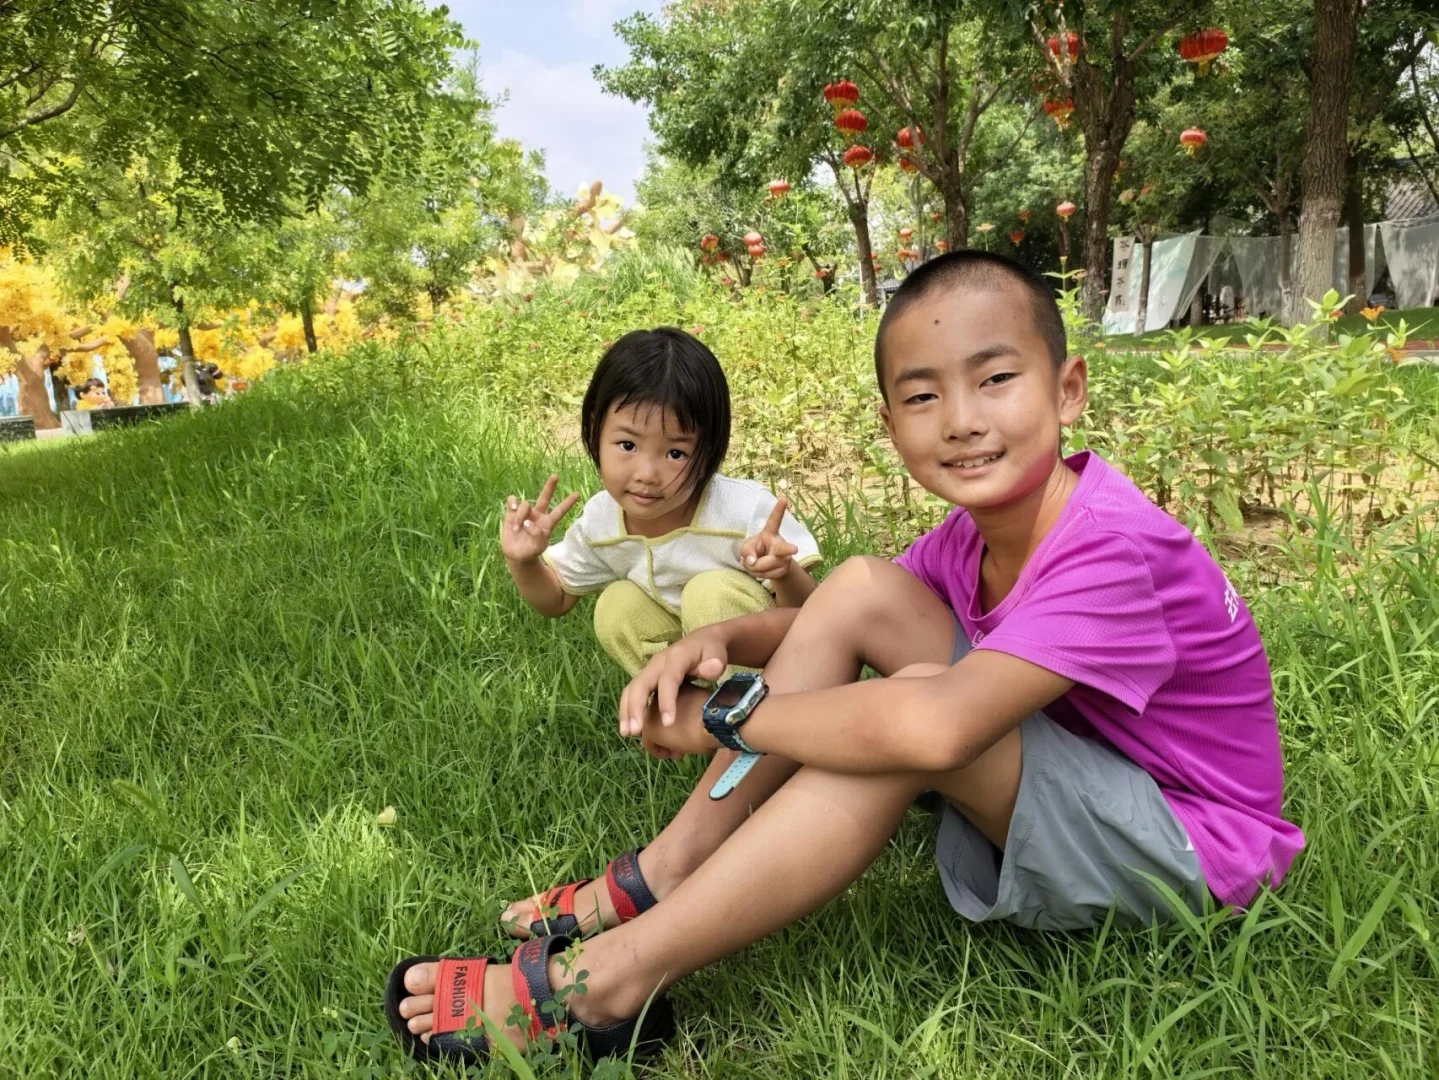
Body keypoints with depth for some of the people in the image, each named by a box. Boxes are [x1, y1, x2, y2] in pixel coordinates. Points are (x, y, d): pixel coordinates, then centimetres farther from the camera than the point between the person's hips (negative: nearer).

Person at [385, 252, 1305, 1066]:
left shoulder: (1110, 551, -29)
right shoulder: (974, 534, -3)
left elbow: (933, 727, -43)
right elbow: (836, 624, 5)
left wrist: (724, 715, -28)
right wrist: (719, 640, -18)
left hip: (1184, 849, -7)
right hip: (1059, 784, 7)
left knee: (918, 707, -35)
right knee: (861, 589, -9)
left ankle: (611, 981, -24)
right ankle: (660, 882, -9)